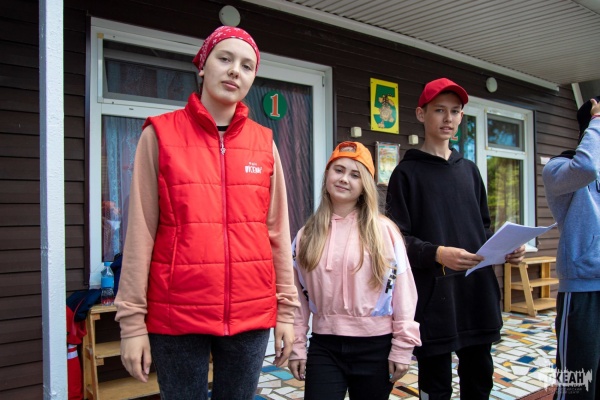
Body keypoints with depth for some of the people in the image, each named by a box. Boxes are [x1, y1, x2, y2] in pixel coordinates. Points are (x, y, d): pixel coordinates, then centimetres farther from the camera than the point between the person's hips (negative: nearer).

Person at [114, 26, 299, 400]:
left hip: (251, 312, 3)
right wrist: (132, 319, -5)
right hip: (177, 313, -2)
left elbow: (277, 230, 6)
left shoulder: (264, 142, 5)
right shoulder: (160, 134, -2)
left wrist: (286, 308, 5)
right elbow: (141, 231, -4)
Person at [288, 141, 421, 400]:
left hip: (375, 347, -1)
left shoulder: (384, 230, -5)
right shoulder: (307, 235, 3)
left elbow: (403, 290, -5)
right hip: (324, 347, 2)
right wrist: (296, 346, 4)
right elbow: (298, 295, 5)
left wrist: (402, 347, -6)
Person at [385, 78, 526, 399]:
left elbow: (483, 229, 19)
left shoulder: (469, 170, 16)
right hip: (432, 298, -5)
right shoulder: (407, 172, -1)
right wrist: (436, 254, -25)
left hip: (478, 294, 5)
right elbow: (397, 239, -8)